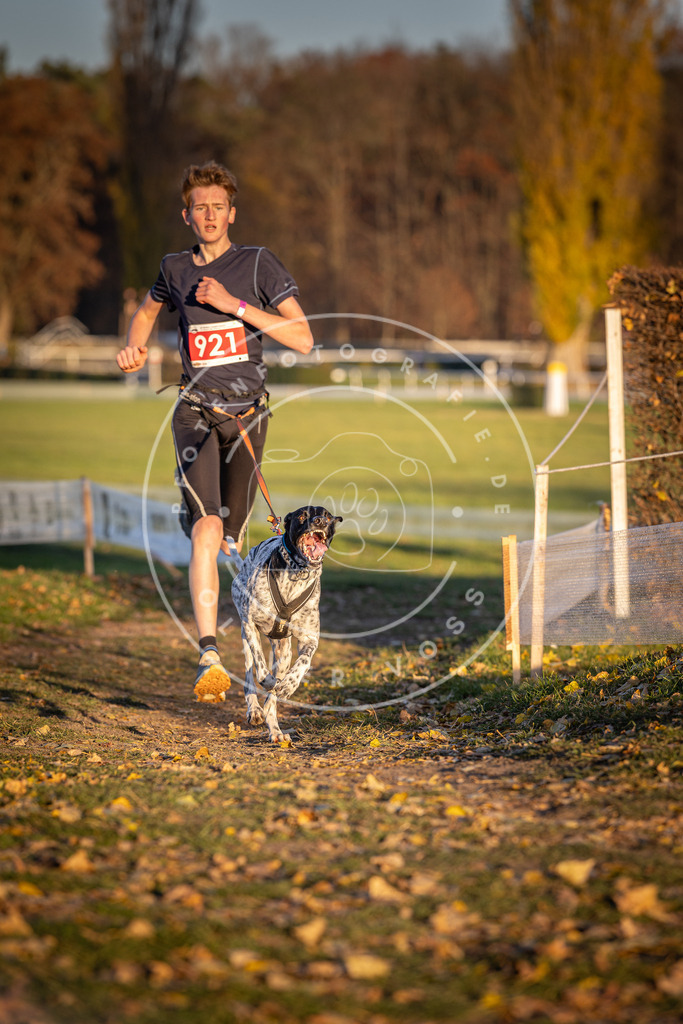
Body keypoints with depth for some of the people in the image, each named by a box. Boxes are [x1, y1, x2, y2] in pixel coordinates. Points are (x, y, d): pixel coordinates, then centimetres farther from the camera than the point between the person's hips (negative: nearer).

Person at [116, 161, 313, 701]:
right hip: (196, 411, 0)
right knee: (206, 529, -20)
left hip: (248, 413, 0)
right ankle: (210, 659, -26)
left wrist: (235, 304, -15)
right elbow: (148, 309, 32)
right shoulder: (176, 269, 8)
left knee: (232, 539, 4)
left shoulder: (258, 263, -1)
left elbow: (303, 338, -8)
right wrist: (135, 345, 10)